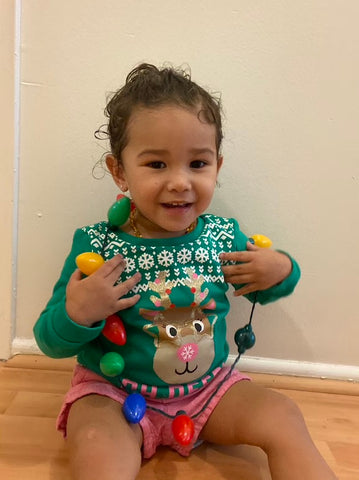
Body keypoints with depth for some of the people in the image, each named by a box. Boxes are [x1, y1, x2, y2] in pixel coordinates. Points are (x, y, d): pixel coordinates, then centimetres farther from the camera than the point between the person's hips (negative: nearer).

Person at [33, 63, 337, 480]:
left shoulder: (224, 235, -7)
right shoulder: (97, 247, -18)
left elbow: (259, 290, 13)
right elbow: (50, 342, -10)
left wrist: (282, 272, -9)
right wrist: (75, 315, -32)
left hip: (209, 384, 4)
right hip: (113, 392, -3)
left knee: (284, 418, -7)